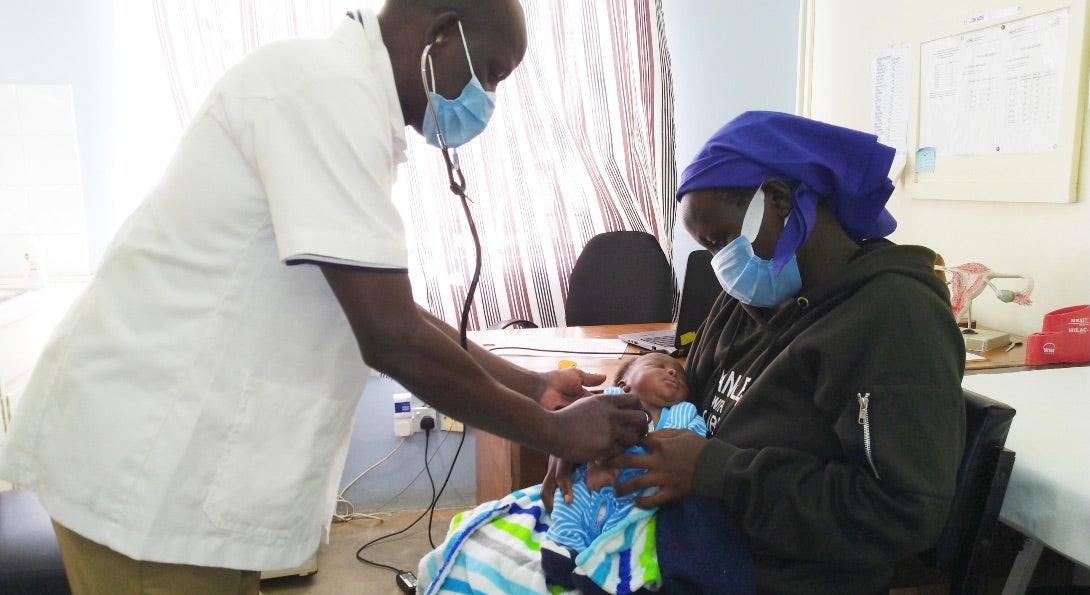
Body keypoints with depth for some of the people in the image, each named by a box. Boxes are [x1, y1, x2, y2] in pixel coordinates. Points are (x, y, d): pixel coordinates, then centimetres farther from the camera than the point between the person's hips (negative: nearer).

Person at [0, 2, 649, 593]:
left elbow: (392, 315, 13)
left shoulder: (342, 93, 11)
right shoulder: (329, 85, -19)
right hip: (145, 466, -9)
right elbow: (389, 336, -23)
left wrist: (531, 385, 10)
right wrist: (557, 430, -12)